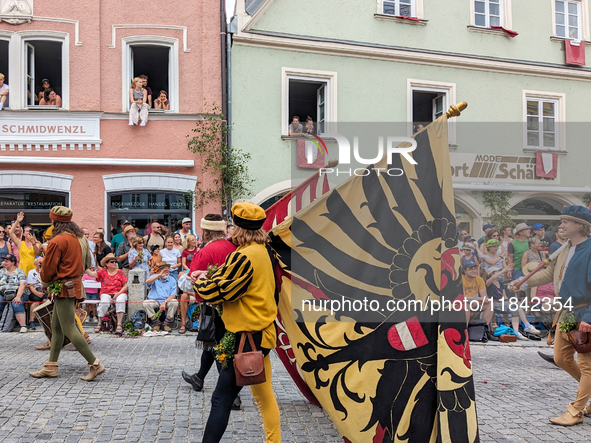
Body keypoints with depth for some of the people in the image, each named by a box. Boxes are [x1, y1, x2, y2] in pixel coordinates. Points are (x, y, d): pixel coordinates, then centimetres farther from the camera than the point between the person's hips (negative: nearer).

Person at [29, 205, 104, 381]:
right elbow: (85, 263, 17)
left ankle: (94, 364, -7)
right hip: (75, 284, 10)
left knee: (69, 329, -6)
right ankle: (51, 367, 22)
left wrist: (45, 280, 10)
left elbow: (48, 268, -11)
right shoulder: (77, 238, 10)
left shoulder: (57, 241, -17)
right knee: (56, 327, 16)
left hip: (64, 288, -10)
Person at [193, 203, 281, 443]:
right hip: (262, 332, 9)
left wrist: (201, 281, 4)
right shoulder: (264, 252, 8)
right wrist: (220, 275, 5)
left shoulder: (244, 256, -19)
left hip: (249, 336, -9)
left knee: (221, 400, -5)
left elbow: (214, 291, -16)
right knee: (264, 396, 18)